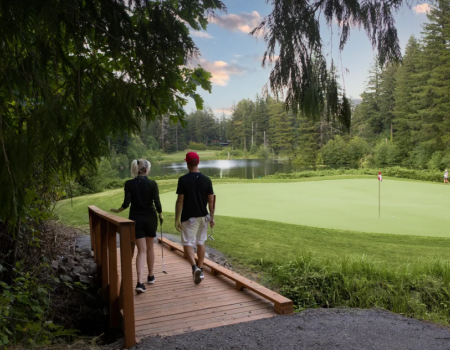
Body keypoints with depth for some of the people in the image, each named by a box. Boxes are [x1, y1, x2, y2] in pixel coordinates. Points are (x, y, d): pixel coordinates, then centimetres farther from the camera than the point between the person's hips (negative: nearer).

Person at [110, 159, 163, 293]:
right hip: (150, 218, -1)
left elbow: (126, 203, -9)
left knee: (141, 250, 3)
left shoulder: (129, 184, -5)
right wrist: (161, 215, 8)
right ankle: (150, 276, 31)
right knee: (150, 248, 17)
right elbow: (157, 203, -10)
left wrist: (117, 210, 9)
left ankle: (140, 282, -10)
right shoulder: (152, 184, -8)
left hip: (135, 219, 1)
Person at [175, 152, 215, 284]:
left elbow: (180, 201, -12)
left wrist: (177, 219, -6)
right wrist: (212, 217, 10)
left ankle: (194, 267, -19)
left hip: (188, 217, -4)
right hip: (203, 216, 4)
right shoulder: (206, 180, -1)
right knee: (200, 243, 17)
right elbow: (211, 200, 1)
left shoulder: (183, 180, -11)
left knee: (187, 243, 3)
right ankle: (200, 270, 24)